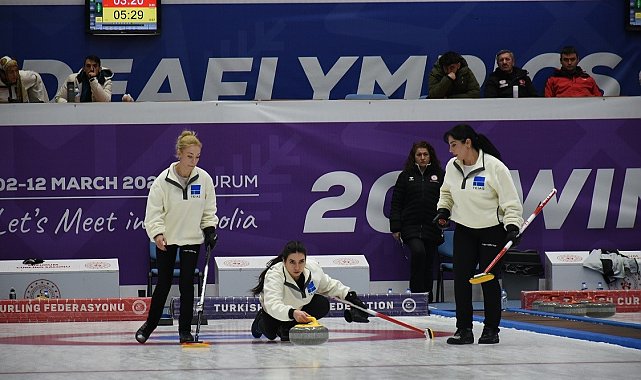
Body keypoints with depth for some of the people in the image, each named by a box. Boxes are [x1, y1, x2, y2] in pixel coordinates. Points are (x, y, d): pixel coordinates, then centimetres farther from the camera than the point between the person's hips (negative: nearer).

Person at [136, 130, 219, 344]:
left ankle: (185, 330, 6)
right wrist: (157, 233, -25)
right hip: (167, 238, -1)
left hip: (192, 238, 1)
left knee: (187, 283, -2)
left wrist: (210, 229, -7)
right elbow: (154, 210, -13)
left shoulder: (204, 179, -8)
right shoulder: (164, 180, -16)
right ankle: (150, 324, 25)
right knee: (164, 282, 6)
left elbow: (209, 210, 5)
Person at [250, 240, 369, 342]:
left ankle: (287, 327, -6)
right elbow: (272, 305, -54)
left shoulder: (313, 268, -24)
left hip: (301, 307, 2)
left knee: (323, 305, -20)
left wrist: (349, 296, -8)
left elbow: (329, 285, -1)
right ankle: (260, 323, 14)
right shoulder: (273, 275, -39)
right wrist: (293, 313, -71)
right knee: (270, 332, -23)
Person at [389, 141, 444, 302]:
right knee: (418, 251, -26)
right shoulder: (405, 176, 7)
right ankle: (416, 293, -19)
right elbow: (396, 203, 6)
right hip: (411, 226, -2)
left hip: (432, 227, 2)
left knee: (429, 262, 6)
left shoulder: (440, 175, 8)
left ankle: (427, 299, 17)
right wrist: (395, 227, -1)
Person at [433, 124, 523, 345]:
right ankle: (464, 329, 3)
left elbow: (511, 201, -14)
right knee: (461, 278, -2)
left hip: (492, 230, -5)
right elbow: (447, 192, 19)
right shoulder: (452, 167, -1)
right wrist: (443, 210, 3)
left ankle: (491, 329, 9)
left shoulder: (494, 167, -18)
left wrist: (512, 226, -24)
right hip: (464, 230, 5)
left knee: (489, 279, -3)